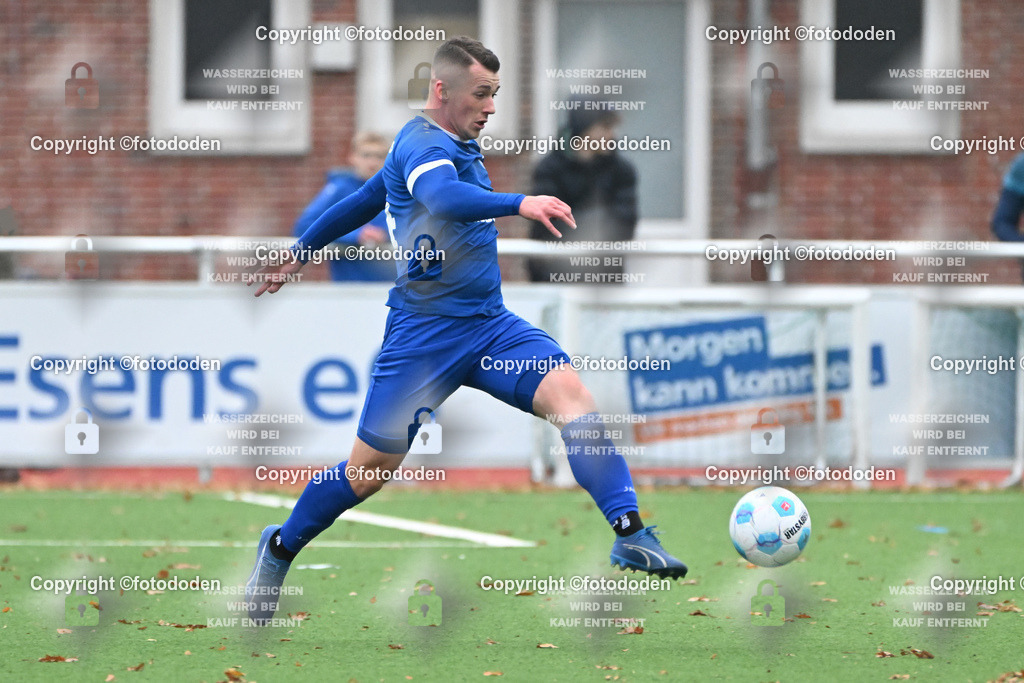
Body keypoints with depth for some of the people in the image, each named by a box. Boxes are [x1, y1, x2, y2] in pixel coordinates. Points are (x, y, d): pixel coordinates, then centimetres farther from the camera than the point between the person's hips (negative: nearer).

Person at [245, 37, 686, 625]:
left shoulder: (461, 146, 16)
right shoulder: (422, 145, -11)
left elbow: (364, 201, 28)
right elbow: (445, 198, -36)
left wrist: (300, 252, 37)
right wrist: (519, 204, -49)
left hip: (491, 325, 7)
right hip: (425, 331, -7)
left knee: (570, 392, -20)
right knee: (370, 470, 1)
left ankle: (630, 534, -30)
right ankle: (281, 549, 27)